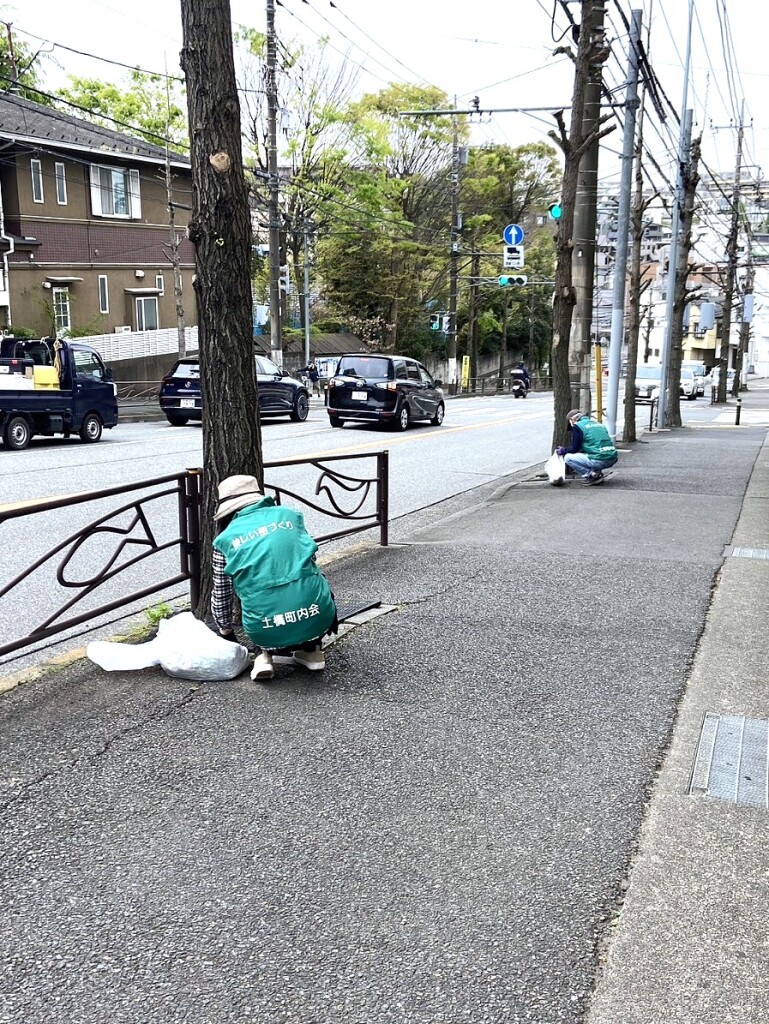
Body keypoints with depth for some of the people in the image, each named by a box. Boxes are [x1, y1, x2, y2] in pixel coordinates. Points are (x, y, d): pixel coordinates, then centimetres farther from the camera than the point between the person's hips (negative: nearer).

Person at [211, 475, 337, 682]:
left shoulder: (226, 539, 11)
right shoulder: (290, 516, 15)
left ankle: (263, 654, 11)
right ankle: (311, 650, 23)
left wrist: (225, 632, 39)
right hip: (317, 620, 1)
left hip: (268, 633, -1)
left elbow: (221, 595, 20)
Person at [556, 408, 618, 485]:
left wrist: (563, 451, 21)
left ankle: (591, 475, -3)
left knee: (568, 457, 4)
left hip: (599, 460, -8)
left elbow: (574, 448, 1)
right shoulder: (598, 424, 23)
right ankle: (597, 472, 12)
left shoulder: (577, 426, 1)